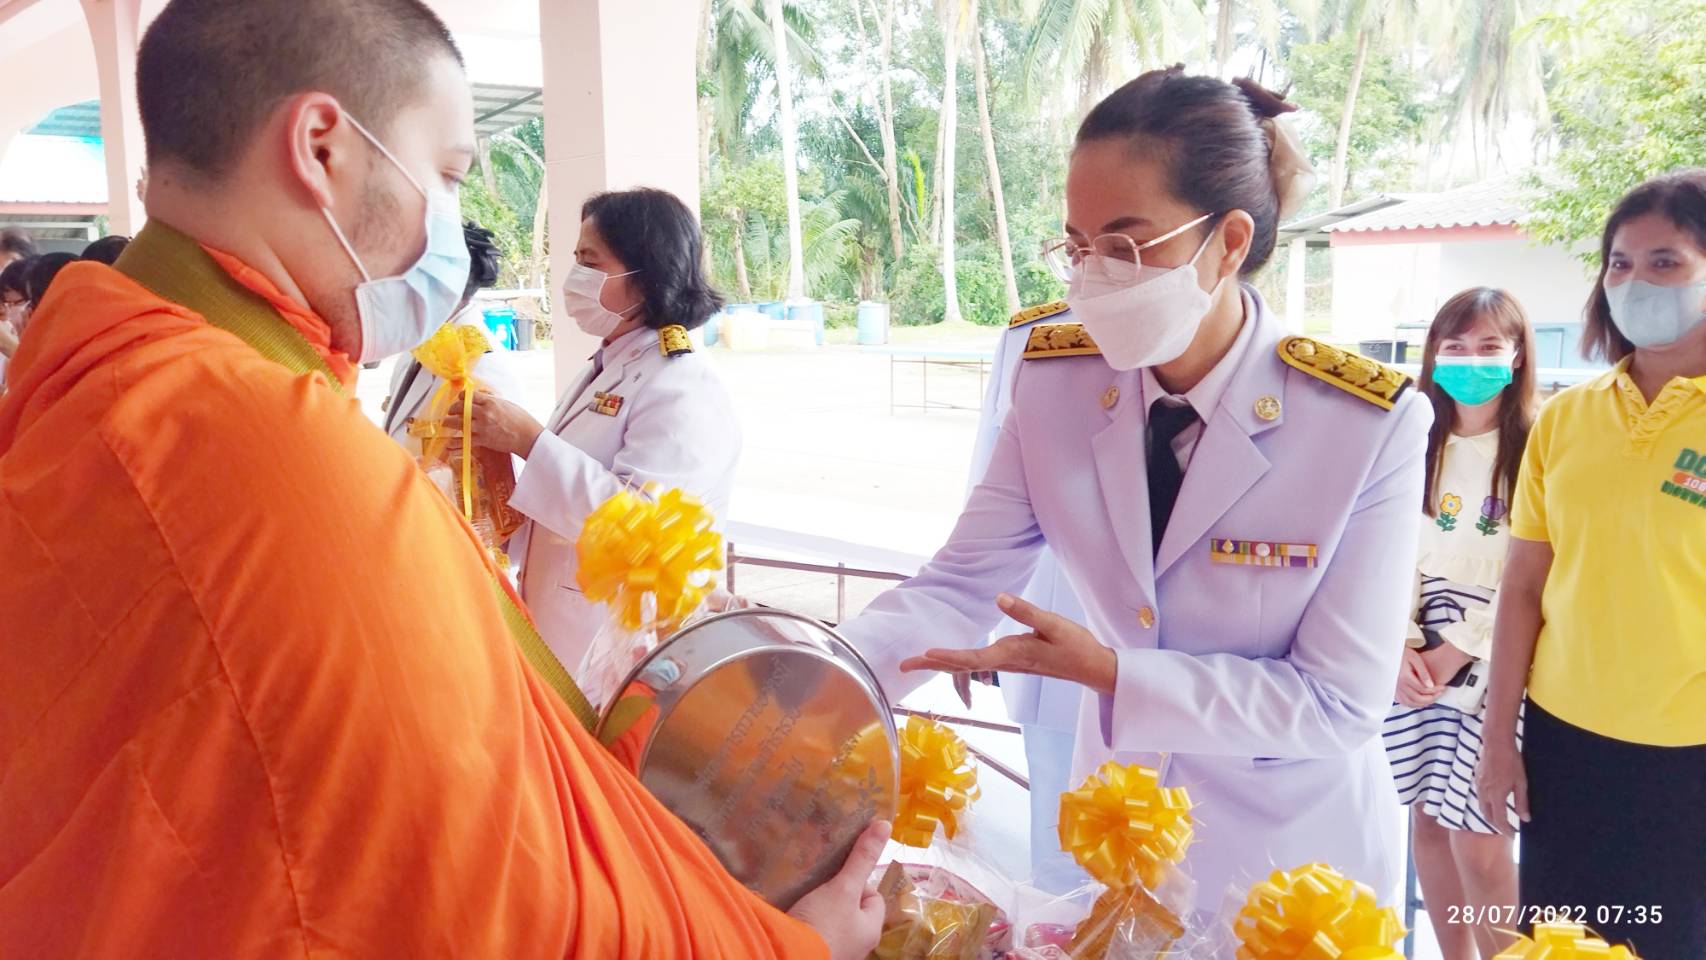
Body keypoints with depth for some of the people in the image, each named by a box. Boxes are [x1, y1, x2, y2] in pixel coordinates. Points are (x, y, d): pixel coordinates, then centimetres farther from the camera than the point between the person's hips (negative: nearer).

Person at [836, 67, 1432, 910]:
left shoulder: (1369, 424, -22)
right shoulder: (1055, 379, -12)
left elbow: (1340, 701, -21)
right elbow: (960, 584, -11)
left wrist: (1108, 671, -30)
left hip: (1292, 853, -2)